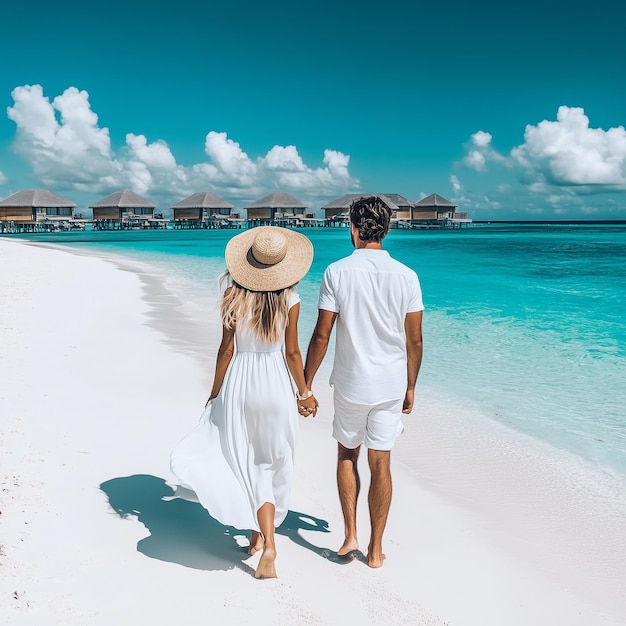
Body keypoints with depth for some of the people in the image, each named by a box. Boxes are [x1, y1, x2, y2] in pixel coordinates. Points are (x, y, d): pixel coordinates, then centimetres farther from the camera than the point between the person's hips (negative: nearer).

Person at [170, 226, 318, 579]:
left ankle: (262, 536, 10)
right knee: (272, 463, 15)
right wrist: (304, 393, 8)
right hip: (276, 385, 0)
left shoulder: (234, 297, -7)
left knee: (248, 463, 10)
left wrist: (215, 392, 7)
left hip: (239, 385, 0)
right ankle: (264, 532, 22)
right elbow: (292, 353, -4)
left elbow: (227, 349, -4)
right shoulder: (290, 300, -8)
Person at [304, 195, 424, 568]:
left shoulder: (337, 272, -10)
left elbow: (322, 336, -9)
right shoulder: (406, 276, -4)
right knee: (381, 464, 9)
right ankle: (376, 549, 18)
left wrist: (306, 384, 1)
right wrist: (410, 387, 12)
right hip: (391, 385, 1)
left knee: (347, 454, 20)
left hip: (350, 383, -1)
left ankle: (350, 535, 18)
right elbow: (415, 340, -1)